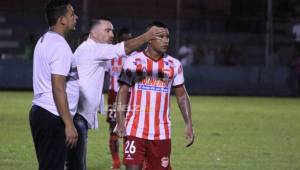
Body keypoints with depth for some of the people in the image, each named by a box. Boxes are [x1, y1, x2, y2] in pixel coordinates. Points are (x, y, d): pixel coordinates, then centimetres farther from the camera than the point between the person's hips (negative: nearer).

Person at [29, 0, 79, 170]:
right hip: (53, 117, -10)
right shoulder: (60, 46, -14)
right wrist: (69, 124, -20)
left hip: (40, 111, 10)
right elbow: (58, 88, -20)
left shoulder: (45, 40, 16)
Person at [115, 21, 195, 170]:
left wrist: (189, 124, 3)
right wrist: (120, 122, -12)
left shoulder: (174, 65, 6)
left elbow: (182, 95, 11)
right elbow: (122, 92, -1)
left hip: (161, 133, 3)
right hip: (135, 130, -3)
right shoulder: (133, 61, -1)